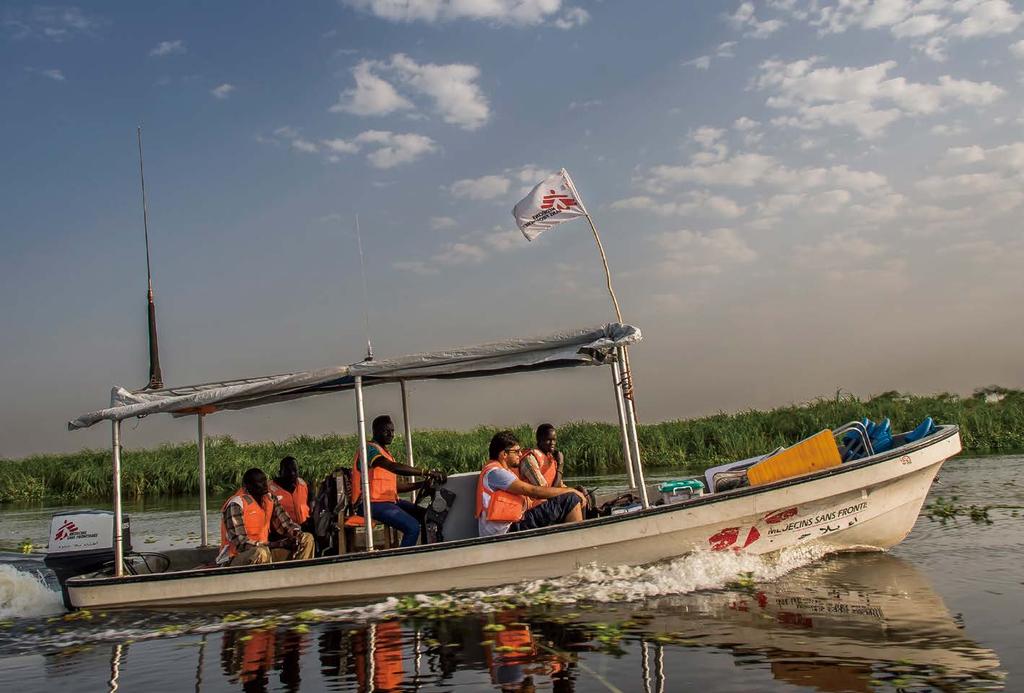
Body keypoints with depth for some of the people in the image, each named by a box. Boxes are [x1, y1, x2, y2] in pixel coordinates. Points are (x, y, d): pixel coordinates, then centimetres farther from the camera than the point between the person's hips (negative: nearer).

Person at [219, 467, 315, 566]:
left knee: (307, 538, -2)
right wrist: (275, 545, -28)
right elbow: (240, 542, -23)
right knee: (261, 552, -41)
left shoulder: (269, 498, 5)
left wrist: (295, 532, -17)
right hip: (238, 557, -7)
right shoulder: (236, 504, -17)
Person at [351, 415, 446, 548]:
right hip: (371, 504, -10)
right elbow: (395, 467, -27)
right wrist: (427, 472, -31)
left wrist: (422, 484, 4)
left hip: (390, 501, 10)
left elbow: (396, 486, 17)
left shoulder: (386, 452, 21)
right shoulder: (369, 449, -11)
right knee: (413, 527, -25)